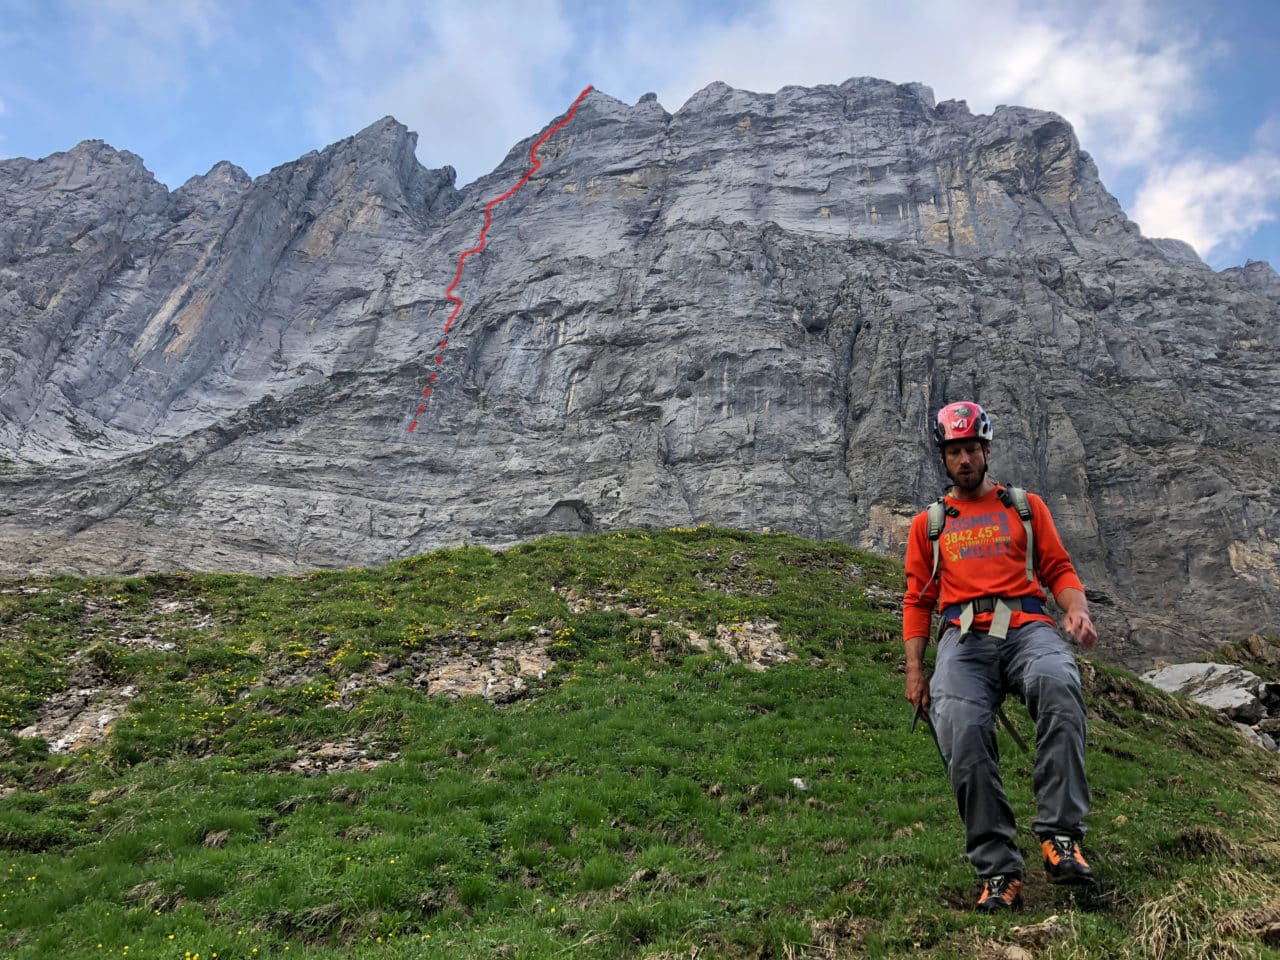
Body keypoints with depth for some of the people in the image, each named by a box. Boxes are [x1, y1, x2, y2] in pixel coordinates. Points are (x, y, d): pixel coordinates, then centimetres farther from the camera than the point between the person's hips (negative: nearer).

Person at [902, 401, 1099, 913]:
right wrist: (914, 670, 7)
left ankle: (1060, 836, -29)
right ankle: (998, 871, -20)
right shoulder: (927, 524, 21)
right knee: (960, 728, -29)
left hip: (1026, 627, 0)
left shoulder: (1025, 506, 21)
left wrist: (1078, 609, -7)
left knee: (1058, 683, -36)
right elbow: (917, 601, 18)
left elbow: (1059, 569, 16)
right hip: (964, 639, 0)